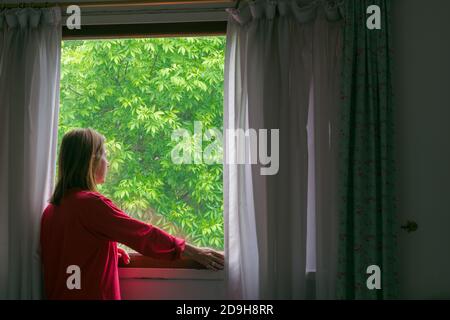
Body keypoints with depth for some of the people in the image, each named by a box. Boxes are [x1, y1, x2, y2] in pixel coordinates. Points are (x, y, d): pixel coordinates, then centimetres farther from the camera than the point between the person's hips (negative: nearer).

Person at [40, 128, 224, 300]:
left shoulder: (51, 210, 5)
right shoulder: (91, 203, -17)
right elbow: (143, 234, -15)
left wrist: (117, 252, 13)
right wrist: (194, 252, -9)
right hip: (92, 295, -8)